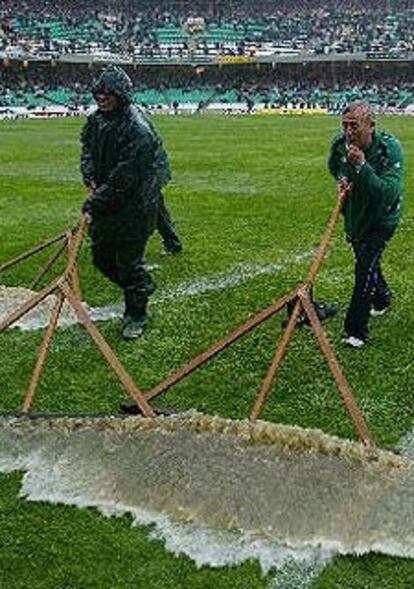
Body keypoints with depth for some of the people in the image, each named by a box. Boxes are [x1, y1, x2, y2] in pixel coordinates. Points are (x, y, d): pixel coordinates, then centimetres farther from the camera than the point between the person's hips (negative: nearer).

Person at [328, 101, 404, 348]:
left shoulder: (390, 148, -30)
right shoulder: (340, 144, -14)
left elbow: (389, 193, -40)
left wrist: (362, 166, -46)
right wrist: (342, 179, -11)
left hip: (383, 218, -6)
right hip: (355, 213, 6)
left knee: (365, 268, -14)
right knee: (366, 261, 22)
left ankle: (356, 330, -4)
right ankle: (382, 298, 51)